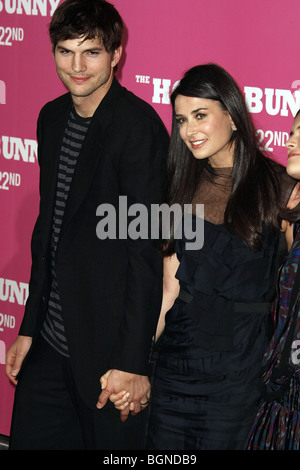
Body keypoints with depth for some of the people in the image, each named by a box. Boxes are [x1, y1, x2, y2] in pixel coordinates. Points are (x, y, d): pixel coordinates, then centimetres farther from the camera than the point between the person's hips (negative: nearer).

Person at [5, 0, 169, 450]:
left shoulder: (138, 126, -15)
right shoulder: (52, 118, 9)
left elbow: (146, 249, -18)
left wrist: (132, 361, -20)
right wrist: (29, 328, 15)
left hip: (107, 346, -7)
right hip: (50, 345, 7)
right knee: (30, 439, 12)